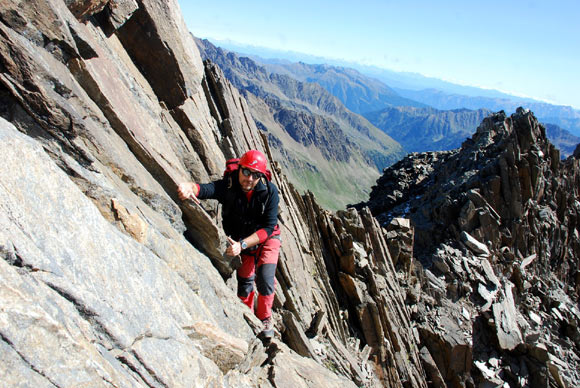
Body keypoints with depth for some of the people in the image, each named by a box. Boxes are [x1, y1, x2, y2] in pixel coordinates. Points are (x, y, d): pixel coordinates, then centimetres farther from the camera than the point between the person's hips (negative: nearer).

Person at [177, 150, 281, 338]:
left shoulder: (270, 191, -25)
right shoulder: (228, 186, -25)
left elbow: (269, 226, -27)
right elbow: (206, 189, -45)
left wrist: (242, 244, -38)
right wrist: (189, 187, -70)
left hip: (267, 239, -1)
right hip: (241, 242, 2)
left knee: (265, 281, -16)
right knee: (244, 284, 9)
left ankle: (265, 319, 13)